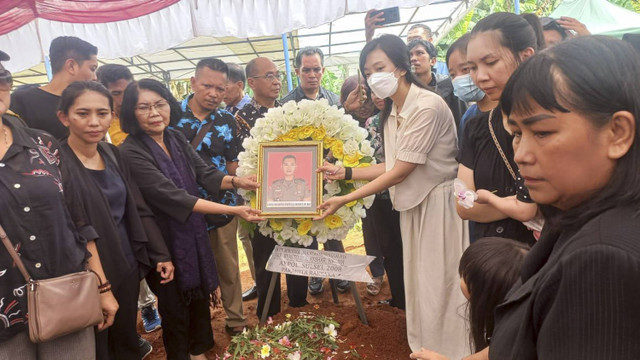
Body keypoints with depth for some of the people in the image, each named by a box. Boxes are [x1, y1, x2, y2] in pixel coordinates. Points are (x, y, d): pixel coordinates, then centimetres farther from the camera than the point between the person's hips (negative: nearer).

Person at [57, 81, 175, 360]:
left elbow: (138, 209, 6)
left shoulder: (112, 154, 3)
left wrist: (160, 254, 6)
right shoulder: (55, 164, -16)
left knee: (126, 337, 21)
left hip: (127, 265, 5)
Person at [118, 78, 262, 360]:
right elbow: (173, 196, -29)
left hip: (194, 233, 6)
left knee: (200, 295, 20)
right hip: (165, 241, -6)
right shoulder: (132, 152, -21)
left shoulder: (176, 139, -1)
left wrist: (236, 182, -24)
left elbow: (205, 174, -3)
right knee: (175, 305, 14)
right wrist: (232, 210, -31)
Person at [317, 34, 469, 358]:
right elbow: (392, 166, 6)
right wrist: (345, 172, 0)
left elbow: (400, 173, -22)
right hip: (414, 203, 8)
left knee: (439, 286, 4)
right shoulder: (391, 112, 7)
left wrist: (344, 200, -19)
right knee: (418, 283, 18)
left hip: (438, 203, -8)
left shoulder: (428, 107, -21)